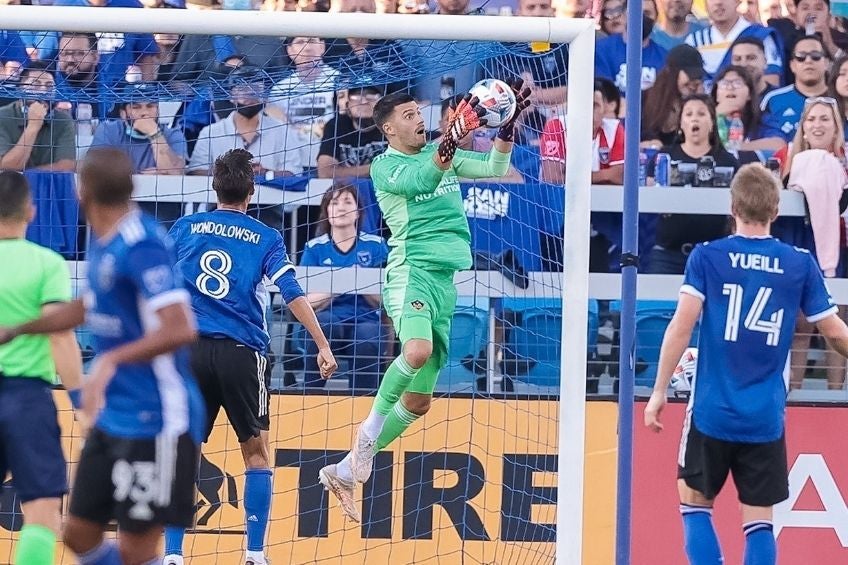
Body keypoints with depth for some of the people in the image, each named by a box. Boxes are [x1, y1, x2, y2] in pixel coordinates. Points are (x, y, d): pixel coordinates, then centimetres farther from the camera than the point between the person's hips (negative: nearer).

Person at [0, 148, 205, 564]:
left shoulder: (141, 245, -19)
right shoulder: (103, 244, 9)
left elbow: (180, 329, -29)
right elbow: (92, 307, 29)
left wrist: (112, 360, -33)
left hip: (154, 421, -9)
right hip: (113, 418, 9)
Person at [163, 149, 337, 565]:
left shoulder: (185, 228, 9)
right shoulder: (265, 239, 4)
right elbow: (292, 295, -4)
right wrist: (323, 346, -2)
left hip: (191, 351, 1)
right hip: (242, 353, -1)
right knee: (257, 452, 12)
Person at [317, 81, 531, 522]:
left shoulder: (441, 153, 18)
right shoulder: (385, 166, -2)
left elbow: (494, 167, 12)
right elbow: (420, 180, -21)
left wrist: (508, 124, -4)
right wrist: (456, 135, -35)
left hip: (445, 282, 7)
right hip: (410, 271, -7)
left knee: (420, 399, 5)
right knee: (417, 350, -38)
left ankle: (346, 471, 16)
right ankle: (371, 425, -16)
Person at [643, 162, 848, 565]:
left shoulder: (707, 257, -4)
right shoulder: (800, 265, 1)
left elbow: (681, 326, -11)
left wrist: (659, 391, -5)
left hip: (713, 411, -1)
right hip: (766, 418, 1)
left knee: (695, 501, 15)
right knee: (758, 520, 6)